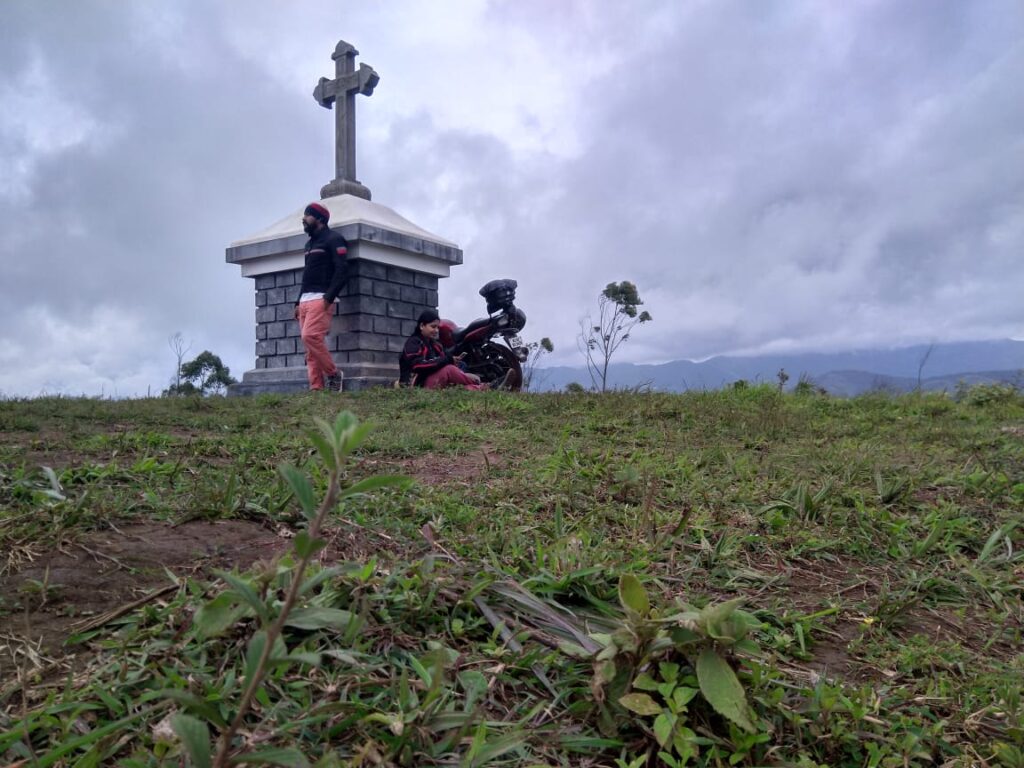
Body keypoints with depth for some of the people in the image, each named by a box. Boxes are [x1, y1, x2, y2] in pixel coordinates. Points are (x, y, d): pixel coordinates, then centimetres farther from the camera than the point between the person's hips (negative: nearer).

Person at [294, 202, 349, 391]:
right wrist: (298, 302, 18)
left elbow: (342, 271, -12)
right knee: (310, 349, 0)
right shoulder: (309, 243, 26)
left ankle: (333, 373, -9)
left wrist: (329, 297, -21)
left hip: (321, 299, -8)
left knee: (310, 336, -24)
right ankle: (316, 388, -3)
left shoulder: (333, 239, -1)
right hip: (305, 300, 8)